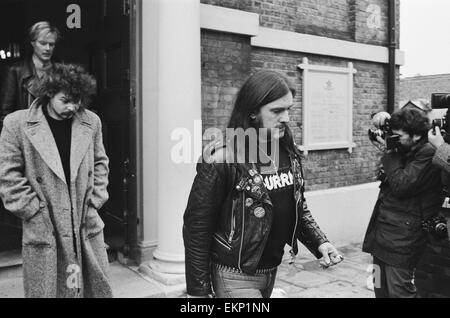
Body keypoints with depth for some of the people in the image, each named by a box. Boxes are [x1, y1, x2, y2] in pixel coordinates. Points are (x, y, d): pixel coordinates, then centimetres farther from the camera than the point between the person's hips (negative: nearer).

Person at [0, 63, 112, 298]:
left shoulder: (91, 122, 2)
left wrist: (94, 201, 3)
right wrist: (36, 213, -9)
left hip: (88, 228, 3)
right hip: (44, 230, -3)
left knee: (98, 289, 14)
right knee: (45, 291, 8)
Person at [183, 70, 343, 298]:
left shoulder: (288, 153, 0)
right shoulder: (222, 161, -20)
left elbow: (298, 208, 13)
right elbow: (197, 228, -15)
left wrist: (319, 242, -2)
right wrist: (199, 290, -11)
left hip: (271, 270, 7)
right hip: (235, 278, -6)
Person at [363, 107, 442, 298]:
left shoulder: (429, 155, -15)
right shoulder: (405, 152, 12)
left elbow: (401, 186, -22)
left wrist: (391, 154, -12)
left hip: (401, 240, -9)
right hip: (381, 235, 9)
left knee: (399, 292, 1)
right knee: (381, 290, 17)